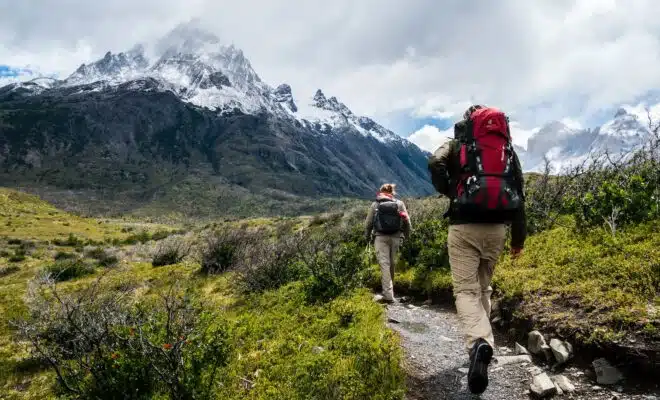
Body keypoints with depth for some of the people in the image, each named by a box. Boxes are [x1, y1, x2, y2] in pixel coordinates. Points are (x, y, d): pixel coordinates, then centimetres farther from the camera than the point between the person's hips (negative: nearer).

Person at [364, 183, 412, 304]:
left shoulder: (375, 205, 3)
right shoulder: (399, 204, 5)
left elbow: (368, 223, 5)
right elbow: (407, 222, 4)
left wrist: (367, 237, 19)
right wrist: (407, 235, 17)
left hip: (380, 237, -2)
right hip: (396, 237, 2)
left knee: (384, 264, -4)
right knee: (392, 264, 13)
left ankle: (388, 294, -12)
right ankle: (389, 292, 26)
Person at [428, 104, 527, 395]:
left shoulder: (457, 144, 9)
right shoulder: (508, 149, 15)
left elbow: (435, 164, -8)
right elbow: (519, 193, 12)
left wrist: (450, 193, 11)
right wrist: (519, 237, 15)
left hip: (465, 226, -3)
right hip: (496, 228, 4)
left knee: (466, 290, -4)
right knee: (483, 287, 19)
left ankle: (479, 343, -28)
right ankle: (481, 342, 25)